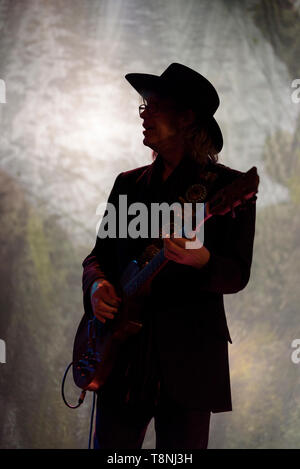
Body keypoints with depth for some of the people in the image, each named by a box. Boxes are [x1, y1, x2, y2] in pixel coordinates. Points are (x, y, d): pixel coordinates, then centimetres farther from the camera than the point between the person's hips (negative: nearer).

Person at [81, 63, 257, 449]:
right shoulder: (128, 184, 14)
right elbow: (100, 253, 17)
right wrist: (97, 284, -6)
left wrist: (199, 259, -28)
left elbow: (237, 275, -7)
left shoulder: (229, 186, -2)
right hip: (123, 353, 4)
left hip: (189, 356, -4)